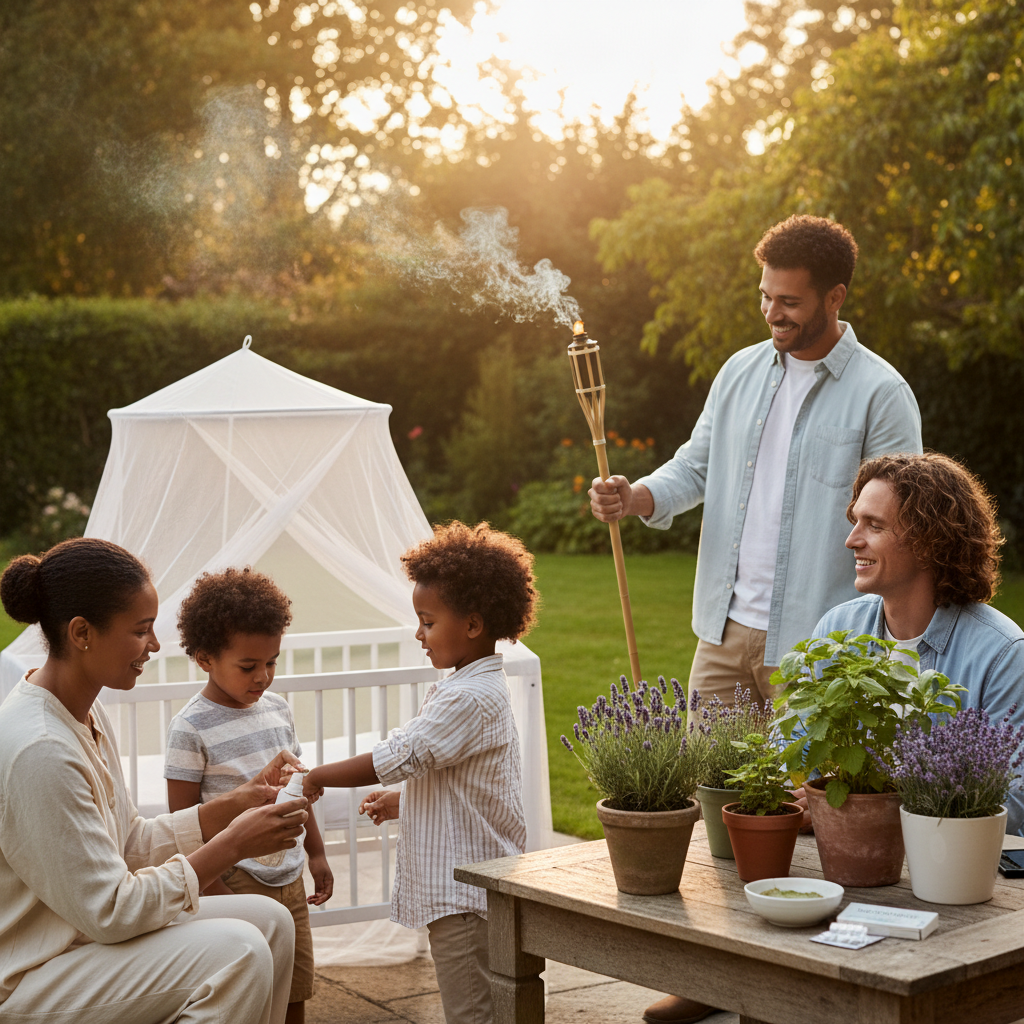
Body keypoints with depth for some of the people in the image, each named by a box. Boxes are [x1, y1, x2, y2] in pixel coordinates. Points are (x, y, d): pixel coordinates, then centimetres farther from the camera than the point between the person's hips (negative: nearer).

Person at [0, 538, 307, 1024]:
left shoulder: (87, 715, 6)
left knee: (269, 920, 2)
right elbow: (109, 911, -23)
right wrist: (232, 844, -18)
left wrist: (238, 802, 1)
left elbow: (131, 843, 10)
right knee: (237, 949, -24)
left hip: (82, 928, 10)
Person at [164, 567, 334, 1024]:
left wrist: (316, 852, 19)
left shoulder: (277, 708, 7)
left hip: (289, 878, 6)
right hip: (236, 881, -6)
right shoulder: (191, 728, -13)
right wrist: (212, 890, -16)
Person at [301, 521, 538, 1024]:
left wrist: (322, 776, -11)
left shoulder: (469, 698, -21)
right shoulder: (477, 687, 14)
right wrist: (399, 801, 17)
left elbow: (397, 758, -23)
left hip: (463, 887, -11)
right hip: (463, 883, 11)